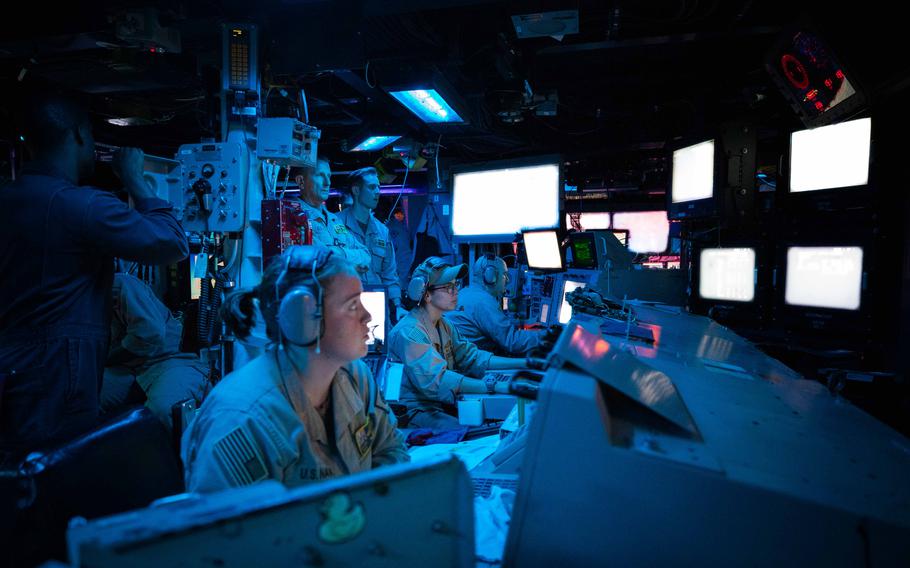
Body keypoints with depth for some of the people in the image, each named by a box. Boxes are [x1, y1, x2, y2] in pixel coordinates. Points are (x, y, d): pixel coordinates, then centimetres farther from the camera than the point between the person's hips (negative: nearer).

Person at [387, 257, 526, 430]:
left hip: (443, 403, 8)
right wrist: (495, 386, -34)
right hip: (417, 411, -8)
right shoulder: (409, 332, -20)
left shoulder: (444, 325, 11)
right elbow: (436, 380, -30)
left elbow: (472, 358, 8)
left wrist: (525, 363, -1)